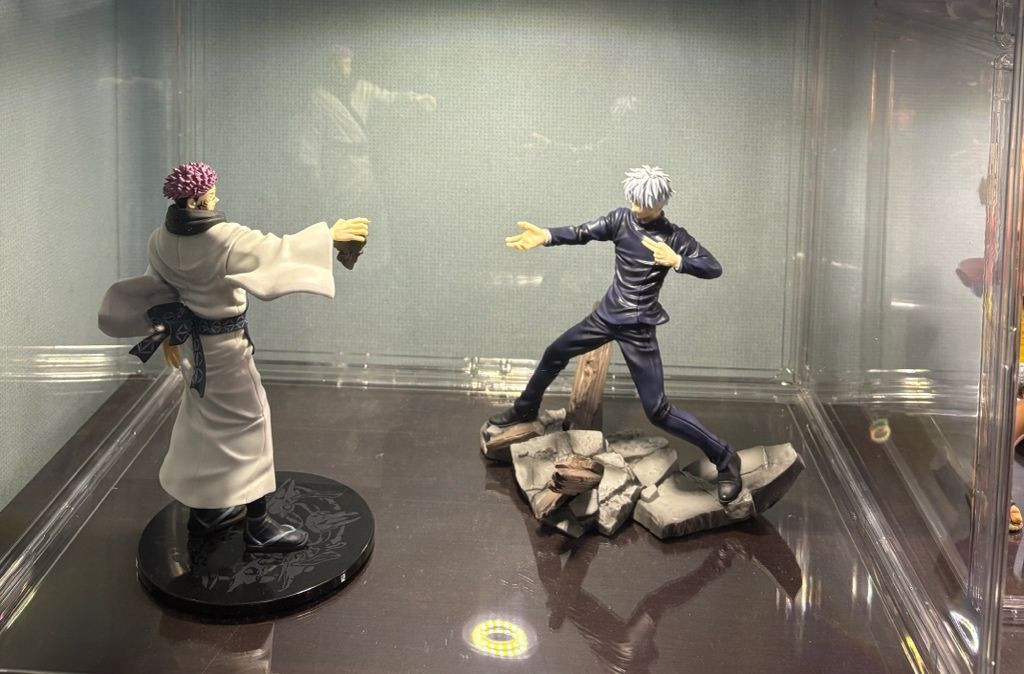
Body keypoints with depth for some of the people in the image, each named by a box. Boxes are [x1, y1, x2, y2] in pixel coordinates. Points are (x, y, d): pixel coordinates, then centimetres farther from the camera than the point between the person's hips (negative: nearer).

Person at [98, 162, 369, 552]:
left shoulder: (163, 241, -3)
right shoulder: (223, 238, -25)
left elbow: (159, 289, 9)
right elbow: (276, 251, -18)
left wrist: (168, 332, 22)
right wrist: (330, 235, -7)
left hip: (195, 338, 8)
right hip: (224, 342, -8)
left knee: (205, 424, 20)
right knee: (247, 422, 2)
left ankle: (204, 510, 32)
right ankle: (258, 526, 7)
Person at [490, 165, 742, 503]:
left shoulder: (673, 237, -13)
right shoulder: (621, 219, -1)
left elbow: (714, 269, -18)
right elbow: (583, 233, -11)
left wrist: (677, 261, -34)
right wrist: (546, 236, -28)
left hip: (638, 328, -6)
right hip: (606, 316, 6)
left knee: (657, 410, -11)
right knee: (554, 354, 23)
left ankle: (724, 458, -1)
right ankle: (525, 409, 51)